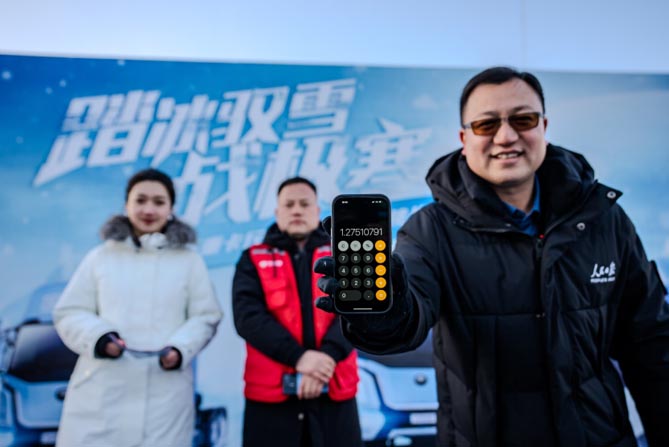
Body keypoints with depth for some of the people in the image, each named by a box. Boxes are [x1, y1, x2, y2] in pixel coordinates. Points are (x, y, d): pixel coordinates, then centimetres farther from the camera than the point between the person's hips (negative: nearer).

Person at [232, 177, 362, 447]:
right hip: (272, 393, -1)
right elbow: (247, 316, -8)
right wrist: (297, 356, -20)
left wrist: (328, 355, -21)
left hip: (334, 391, 1)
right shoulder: (254, 260, 7)